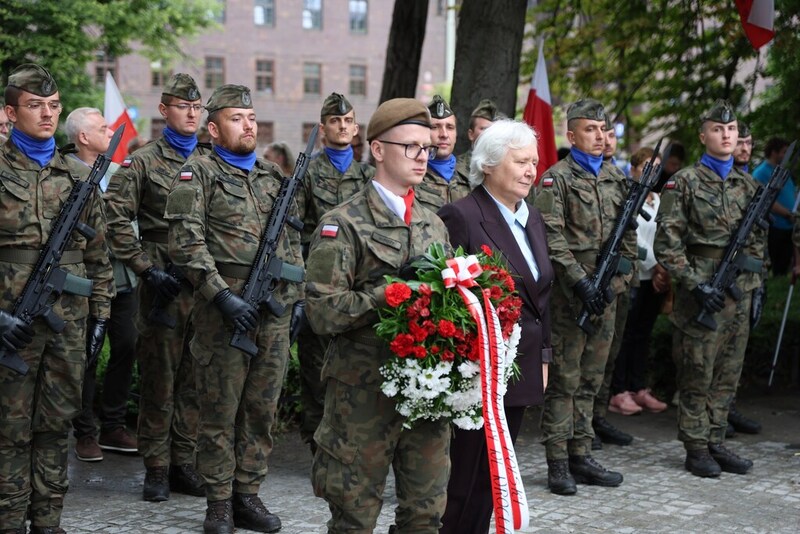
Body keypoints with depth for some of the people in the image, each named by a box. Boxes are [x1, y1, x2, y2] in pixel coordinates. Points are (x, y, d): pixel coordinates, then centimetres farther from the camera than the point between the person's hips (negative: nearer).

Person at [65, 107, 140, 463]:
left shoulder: (117, 171, 11)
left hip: (122, 277, 6)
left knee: (126, 348, 9)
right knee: (86, 356, 3)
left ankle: (113, 425, 23)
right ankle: (85, 432, 15)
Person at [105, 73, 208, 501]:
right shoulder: (142, 162, 1)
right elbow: (116, 221, -5)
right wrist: (147, 270, -12)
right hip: (163, 284, -4)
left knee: (195, 377, 8)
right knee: (159, 376, 2)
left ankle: (184, 464, 18)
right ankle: (156, 468, 11)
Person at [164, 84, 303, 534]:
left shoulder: (274, 176, 17)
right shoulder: (199, 174, -2)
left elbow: (293, 241, 21)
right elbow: (186, 243, -11)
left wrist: (297, 298, 13)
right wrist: (223, 296, -18)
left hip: (275, 311, 5)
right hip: (223, 311, -5)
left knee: (263, 410, 9)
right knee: (220, 411, 1)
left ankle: (248, 496, 20)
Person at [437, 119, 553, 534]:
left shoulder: (532, 219, 12)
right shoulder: (460, 217, -13)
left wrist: (544, 358, 14)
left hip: (523, 370, 7)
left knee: (494, 479, 14)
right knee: (467, 480, 1)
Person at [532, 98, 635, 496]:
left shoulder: (616, 178, 14)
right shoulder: (556, 178, -5)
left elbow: (628, 235, 16)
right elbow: (552, 239, -13)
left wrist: (618, 279, 5)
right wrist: (581, 282, -18)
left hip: (606, 294, 6)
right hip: (570, 294, -6)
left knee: (590, 380, 11)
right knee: (563, 380, -2)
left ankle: (581, 456, 19)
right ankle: (558, 463, 4)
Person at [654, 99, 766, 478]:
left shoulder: (748, 185, 13)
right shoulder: (685, 183, -4)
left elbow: (758, 241, 19)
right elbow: (667, 243, -9)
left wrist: (755, 287, 11)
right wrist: (695, 284, -15)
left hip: (738, 295, 5)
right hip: (701, 295, -5)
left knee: (727, 376, 10)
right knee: (697, 376, 0)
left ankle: (716, 443, 20)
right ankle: (697, 449, 10)